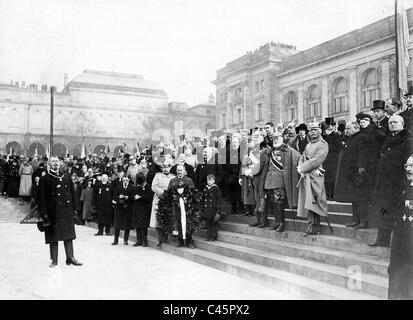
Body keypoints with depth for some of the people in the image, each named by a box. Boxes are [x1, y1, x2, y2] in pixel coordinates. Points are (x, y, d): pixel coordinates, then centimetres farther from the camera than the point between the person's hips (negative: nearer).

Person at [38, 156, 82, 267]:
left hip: (67, 211, 3)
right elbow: (42, 197, -4)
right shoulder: (45, 179, 0)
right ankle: (54, 261, 12)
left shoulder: (66, 178, 12)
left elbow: (72, 194, 12)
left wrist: (73, 209, 6)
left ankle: (70, 258, 16)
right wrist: (44, 213, -11)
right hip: (52, 212, -3)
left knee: (69, 235, 7)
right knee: (53, 237, 3)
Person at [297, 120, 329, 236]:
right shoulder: (308, 145, 22)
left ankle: (311, 228, -10)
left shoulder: (323, 144, -2)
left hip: (315, 176, -7)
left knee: (311, 202, -12)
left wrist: (302, 168, -10)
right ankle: (316, 227, 13)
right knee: (309, 203, 6)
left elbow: (317, 160, -12)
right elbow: (302, 158, 18)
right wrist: (300, 168, -2)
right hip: (306, 176, 7)